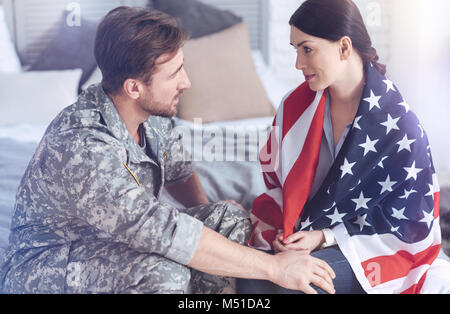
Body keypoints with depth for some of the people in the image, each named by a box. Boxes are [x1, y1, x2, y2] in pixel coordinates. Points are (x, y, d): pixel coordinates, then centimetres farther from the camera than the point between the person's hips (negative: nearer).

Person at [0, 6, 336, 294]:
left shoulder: (152, 112, -8)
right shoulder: (84, 149, -35)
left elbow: (178, 170, 15)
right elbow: (170, 234, -38)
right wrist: (274, 267, -32)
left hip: (122, 245, 8)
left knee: (231, 216, -6)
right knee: (166, 273, -35)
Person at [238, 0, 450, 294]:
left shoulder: (398, 124, -17)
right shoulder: (296, 105, -3)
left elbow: (408, 225, -12)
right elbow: (274, 174, 8)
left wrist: (324, 237, -17)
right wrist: (284, 229, -10)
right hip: (302, 227, 4)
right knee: (248, 273, -25)